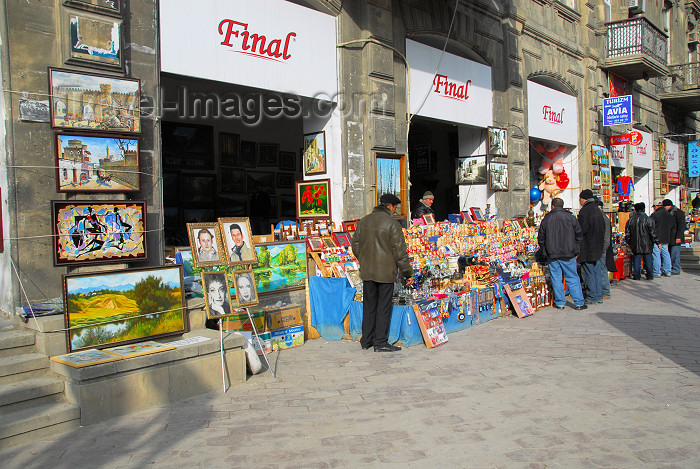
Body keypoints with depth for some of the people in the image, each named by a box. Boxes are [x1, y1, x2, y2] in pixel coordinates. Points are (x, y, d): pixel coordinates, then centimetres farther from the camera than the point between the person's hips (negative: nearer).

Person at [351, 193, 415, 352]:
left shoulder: (363, 221, 8)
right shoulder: (392, 223, -9)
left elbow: (355, 245, 12)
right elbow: (400, 251, -10)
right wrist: (408, 273, -4)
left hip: (367, 272, 5)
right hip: (385, 272, -5)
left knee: (369, 306, 14)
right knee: (384, 307, 2)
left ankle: (366, 341, 20)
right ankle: (381, 342, 5)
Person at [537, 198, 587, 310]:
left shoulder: (546, 219, 2)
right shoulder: (571, 218, 0)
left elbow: (541, 239, 6)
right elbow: (579, 235, 3)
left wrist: (545, 252, 16)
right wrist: (576, 251, 12)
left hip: (552, 255, 0)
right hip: (568, 254, 0)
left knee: (556, 278, 7)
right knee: (572, 278, 5)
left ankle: (560, 302, 10)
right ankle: (579, 303, 5)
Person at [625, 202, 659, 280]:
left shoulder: (630, 220, 2)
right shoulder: (648, 220, -7)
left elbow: (627, 233, 6)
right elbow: (653, 233, -8)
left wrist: (628, 242, 16)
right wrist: (657, 242, 0)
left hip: (635, 245, 2)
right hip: (647, 245, -2)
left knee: (637, 259, 7)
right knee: (648, 259, 6)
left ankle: (636, 276, 6)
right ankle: (650, 276, 10)